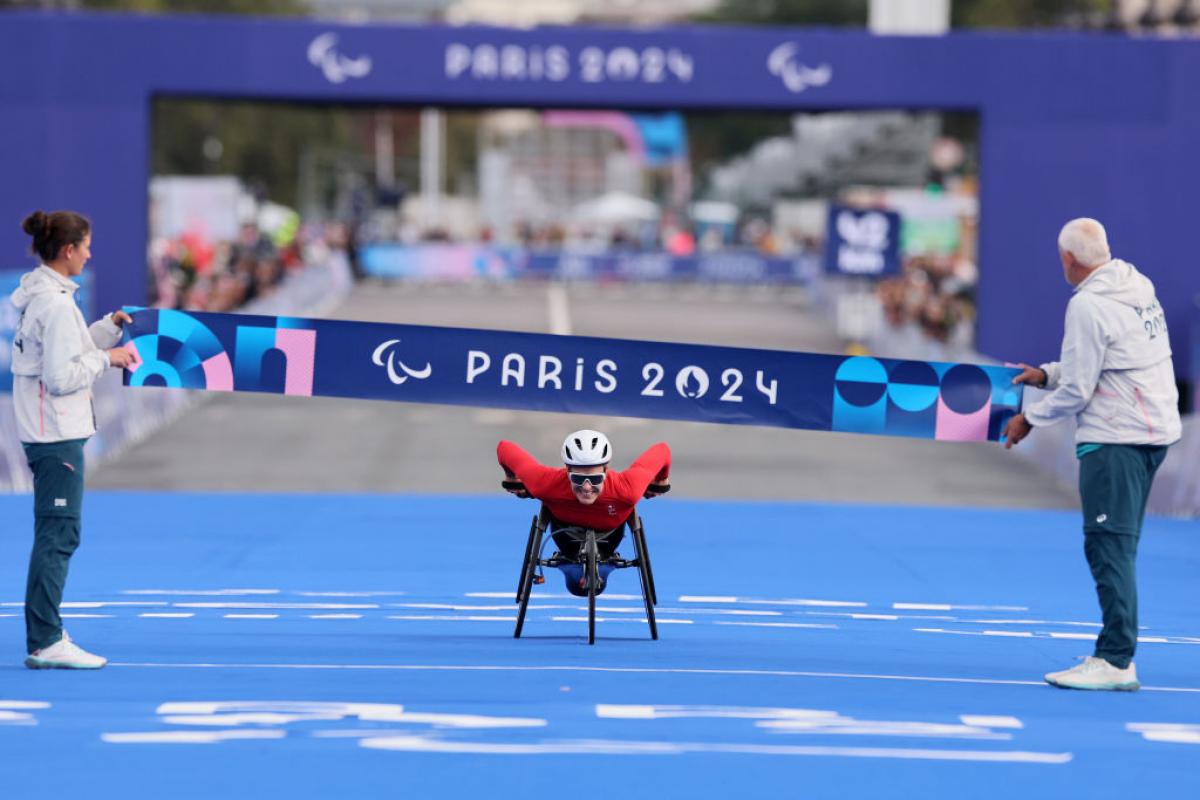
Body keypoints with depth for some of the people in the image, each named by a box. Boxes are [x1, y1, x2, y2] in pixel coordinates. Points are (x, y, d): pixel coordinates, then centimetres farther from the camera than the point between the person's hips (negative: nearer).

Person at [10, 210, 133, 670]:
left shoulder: (43, 295, 12)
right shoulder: (56, 303, -17)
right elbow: (61, 376, -21)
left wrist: (109, 328, 14)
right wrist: (106, 358, -11)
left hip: (45, 433, 10)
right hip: (57, 434, -10)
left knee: (56, 536, 14)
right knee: (57, 535, -8)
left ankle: (47, 636, 17)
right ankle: (45, 643, -8)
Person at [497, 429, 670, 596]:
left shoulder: (626, 489, -50)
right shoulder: (546, 484, -49)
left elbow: (661, 450, -32)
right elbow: (505, 448, -33)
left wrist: (659, 482, -11)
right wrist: (512, 480, -12)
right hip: (566, 525, 0)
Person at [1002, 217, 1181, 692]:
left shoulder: (1089, 305, -15)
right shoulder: (1138, 289, 11)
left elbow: (1077, 390, -13)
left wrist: (1029, 419, 1)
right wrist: (1047, 374, 18)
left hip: (1116, 438, -9)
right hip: (1155, 431, 9)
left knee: (1109, 546, -9)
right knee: (1117, 548, 13)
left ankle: (1115, 661, -12)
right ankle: (1117, 655, 15)